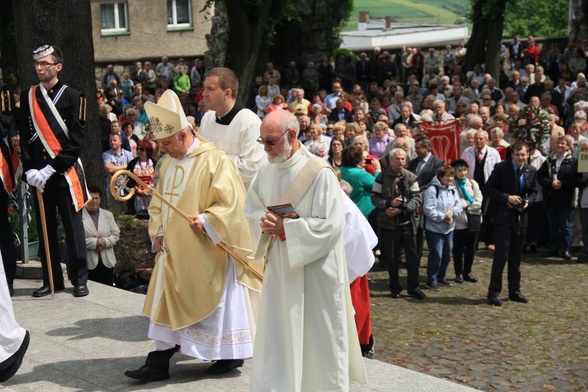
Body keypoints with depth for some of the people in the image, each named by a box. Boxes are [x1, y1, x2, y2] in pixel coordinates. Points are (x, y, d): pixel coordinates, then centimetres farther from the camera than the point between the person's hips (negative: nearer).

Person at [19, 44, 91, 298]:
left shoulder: (72, 97, -3)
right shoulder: (28, 97, 9)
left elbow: (77, 141, -8)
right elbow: (24, 137, 8)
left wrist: (51, 169, -13)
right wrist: (30, 170, -5)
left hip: (65, 174, -4)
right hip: (38, 175, 4)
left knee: (73, 228, 3)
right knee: (45, 229, 10)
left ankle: (79, 280, 13)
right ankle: (52, 280, 20)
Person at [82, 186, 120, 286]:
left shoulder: (108, 215, 13)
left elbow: (116, 234, 9)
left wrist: (105, 241, -10)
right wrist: (95, 242, -18)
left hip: (107, 261, 4)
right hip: (88, 262, -4)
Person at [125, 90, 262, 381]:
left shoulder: (214, 160, -15)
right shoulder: (168, 163, 10)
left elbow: (231, 201, -18)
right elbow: (159, 202, 17)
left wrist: (206, 220, -26)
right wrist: (157, 231, 4)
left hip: (206, 252, -7)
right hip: (174, 249, 7)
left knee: (217, 302, 5)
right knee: (168, 303, 8)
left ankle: (231, 353, 23)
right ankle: (160, 361, 13)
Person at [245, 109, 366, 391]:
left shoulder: (319, 173, -15)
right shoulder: (266, 172, 5)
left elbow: (331, 225, -19)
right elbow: (251, 210, 12)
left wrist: (285, 227, -20)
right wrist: (264, 223, -11)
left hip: (314, 272, -5)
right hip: (278, 268, 6)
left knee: (317, 338, 6)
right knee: (277, 335, 10)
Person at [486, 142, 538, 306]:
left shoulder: (532, 171, 4)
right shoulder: (501, 167, -9)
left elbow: (533, 191, 14)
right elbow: (489, 188, -8)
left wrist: (528, 200, -8)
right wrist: (507, 197, -18)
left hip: (521, 217, 5)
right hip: (503, 217, -5)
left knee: (516, 256, 12)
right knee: (501, 255, -7)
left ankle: (514, 291, 20)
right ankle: (494, 292, -1)